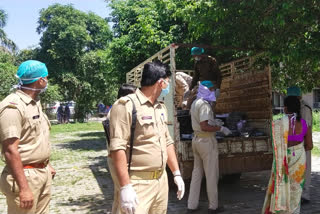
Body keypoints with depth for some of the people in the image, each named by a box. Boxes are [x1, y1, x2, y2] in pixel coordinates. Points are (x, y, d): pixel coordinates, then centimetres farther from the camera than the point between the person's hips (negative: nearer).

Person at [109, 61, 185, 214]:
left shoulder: (161, 108, 13)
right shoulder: (126, 105, -14)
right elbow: (118, 148, -19)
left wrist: (177, 174, 16)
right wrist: (125, 187, -22)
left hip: (162, 181, 8)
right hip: (137, 183, -8)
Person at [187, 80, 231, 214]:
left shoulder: (195, 103, 13)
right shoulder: (204, 104, -18)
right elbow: (204, 127, -25)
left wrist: (214, 123, 23)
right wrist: (220, 128, -17)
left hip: (196, 139, 9)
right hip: (207, 141, -9)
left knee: (197, 173, 13)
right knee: (212, 175, 2)